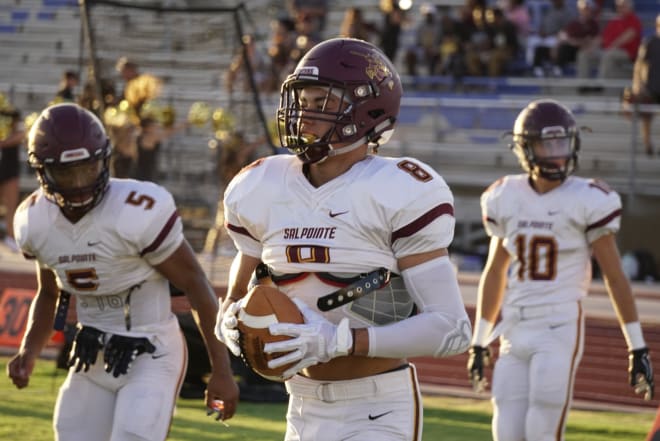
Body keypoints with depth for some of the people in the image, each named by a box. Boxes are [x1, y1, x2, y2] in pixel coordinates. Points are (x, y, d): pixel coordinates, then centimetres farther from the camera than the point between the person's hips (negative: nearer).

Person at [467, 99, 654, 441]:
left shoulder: (585, 202, -6)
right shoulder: (507, 199, 8)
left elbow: (614, 276, -3)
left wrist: (637, 348, -3)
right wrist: (479, 342, 20)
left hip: (560, 332, -5)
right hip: (515, 332, 5)